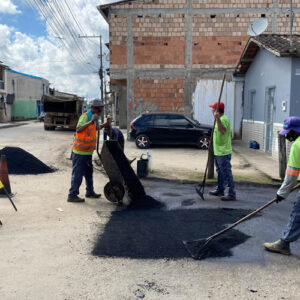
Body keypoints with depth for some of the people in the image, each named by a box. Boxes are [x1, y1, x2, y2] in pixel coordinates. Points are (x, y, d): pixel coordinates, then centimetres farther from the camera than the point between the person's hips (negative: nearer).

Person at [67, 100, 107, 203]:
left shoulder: (93, 118, 11)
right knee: (77, 174, -3)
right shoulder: (85, 116, -17)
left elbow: (96, 128, 29)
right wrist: (91, 121, -38)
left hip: (88, 151, 9)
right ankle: (72, 195, 5)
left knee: (89, 172, 19)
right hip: (79, 152, -9)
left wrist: (106, 124, 15)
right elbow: (78, 129, -32)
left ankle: (90, 192, 32)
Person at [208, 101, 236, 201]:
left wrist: (217, 119, -42)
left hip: (223, 152, -11)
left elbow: (223, 131, -37)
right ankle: (220, 190, 35)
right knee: (220, 172, 21)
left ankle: (231, 194, -4)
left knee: (226, 173, -8)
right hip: (218, 152, 11)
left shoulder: (224, 119, -18)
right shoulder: (220, 119, 15)